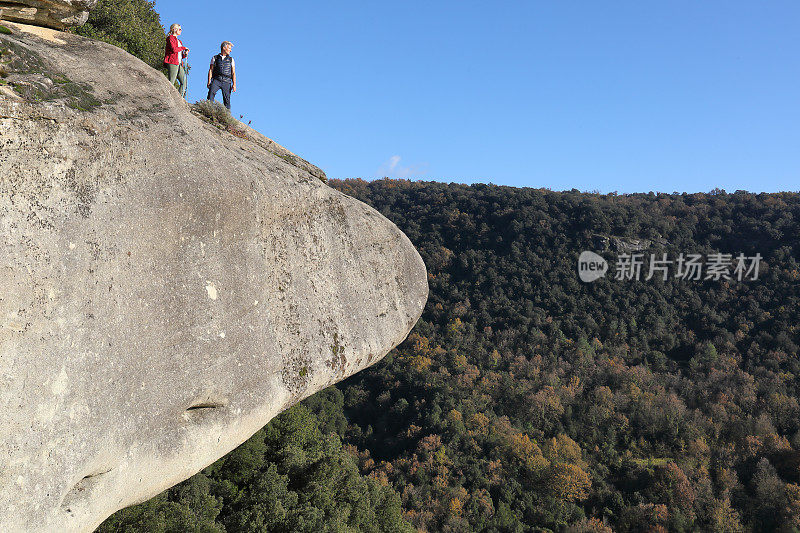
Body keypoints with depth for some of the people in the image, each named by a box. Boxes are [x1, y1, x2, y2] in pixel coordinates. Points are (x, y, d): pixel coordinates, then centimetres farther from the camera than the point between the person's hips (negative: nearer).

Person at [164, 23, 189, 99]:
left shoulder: (179, 41, 26)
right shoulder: (170, 38, 1)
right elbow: (174, 49, -15)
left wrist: (185, 54, 5)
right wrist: (183, 47, -3)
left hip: (179, 64, 8)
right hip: (172, 63, -8)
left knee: (184, 81, -1)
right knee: (171, 82, -12)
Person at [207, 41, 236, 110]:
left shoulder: (231, 59, 18)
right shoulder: (215, 58, 15)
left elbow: (233, 73, 11)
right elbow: (211, 70, 9)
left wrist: (234, 84, -2)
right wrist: (209, 82, -4)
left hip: (226, 81, 1)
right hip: (216, 80, -1)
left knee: (227, 100, -7)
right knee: (211, 92, -25)